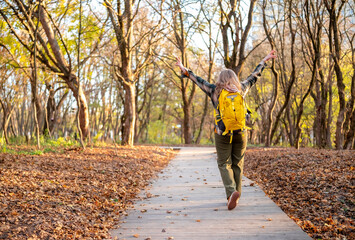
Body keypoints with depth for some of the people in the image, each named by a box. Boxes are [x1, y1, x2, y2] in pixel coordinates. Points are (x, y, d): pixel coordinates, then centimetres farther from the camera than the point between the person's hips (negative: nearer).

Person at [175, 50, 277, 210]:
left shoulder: (215, 91, -3)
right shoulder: (241, 89, 3)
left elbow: (198, 80, 5)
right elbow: (254, 76, 15)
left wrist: (184, 69, 15)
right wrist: (264, 60, 27)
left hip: (222, 134, -2)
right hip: (240, 133, 2)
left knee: (224, 164, 5)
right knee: (237, 164, 12)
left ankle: (231, 191, -17)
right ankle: (235, 196, 15)